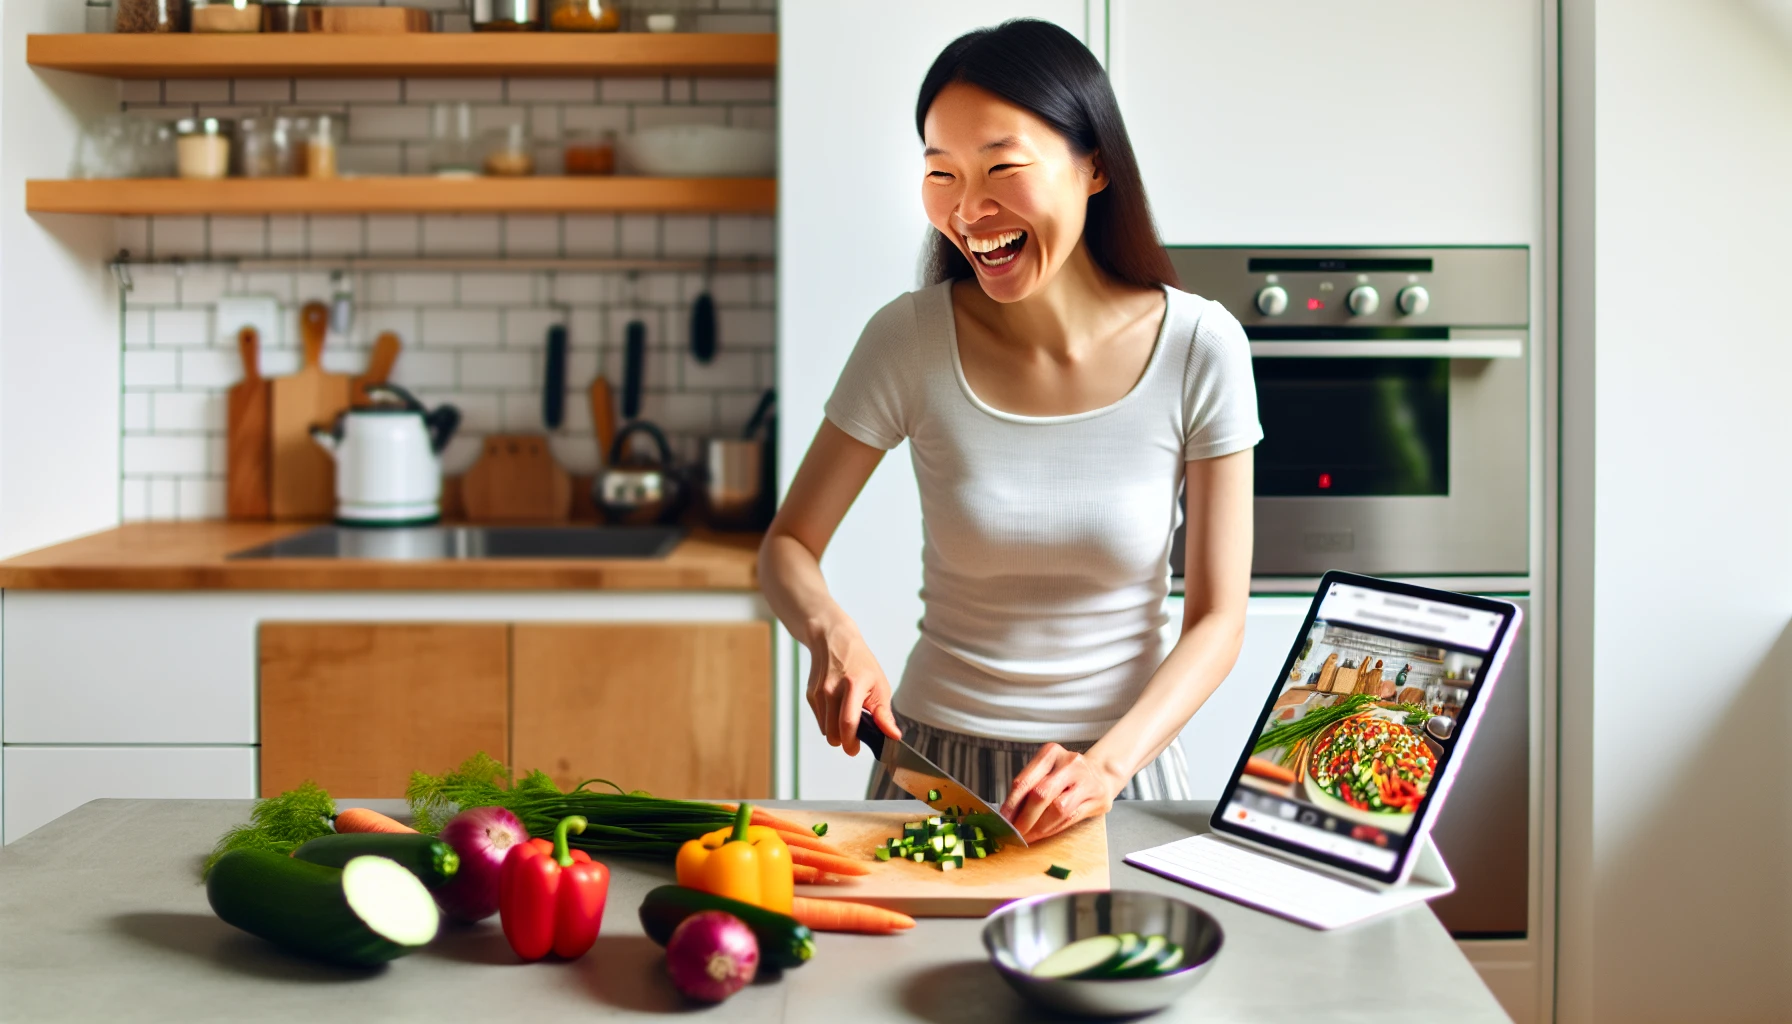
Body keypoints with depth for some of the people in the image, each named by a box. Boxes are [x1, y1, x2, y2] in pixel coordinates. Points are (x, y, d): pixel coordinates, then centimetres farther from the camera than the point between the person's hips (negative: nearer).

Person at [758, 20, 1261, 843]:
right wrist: (831, 634, -21)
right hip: (936, 764, 1)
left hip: (1122, 769, 0)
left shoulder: (1199, 349, -9)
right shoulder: (910, 341, -9)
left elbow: (1216, 618, -7)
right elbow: (787, 546, 0)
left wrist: (1107, 762, -21)